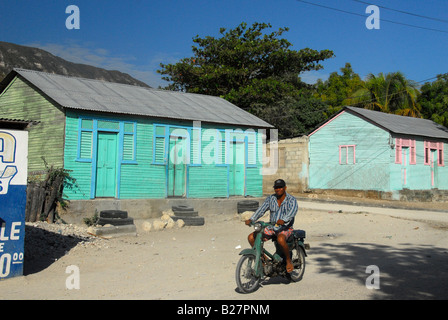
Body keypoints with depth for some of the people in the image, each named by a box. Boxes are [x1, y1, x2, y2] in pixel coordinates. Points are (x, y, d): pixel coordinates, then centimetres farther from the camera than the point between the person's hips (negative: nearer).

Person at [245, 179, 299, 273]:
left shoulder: (292, 200, -7)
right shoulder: (270, 199, 6)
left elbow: (293, 210, -27)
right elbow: (261, 209, -5)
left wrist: (284, 220, -47)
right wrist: (251, 219, -23)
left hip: (285, 227, -5)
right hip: (271, 227, 5)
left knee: (280, 239, -40)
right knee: (251, 237, -10)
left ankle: (288, 261, -15)